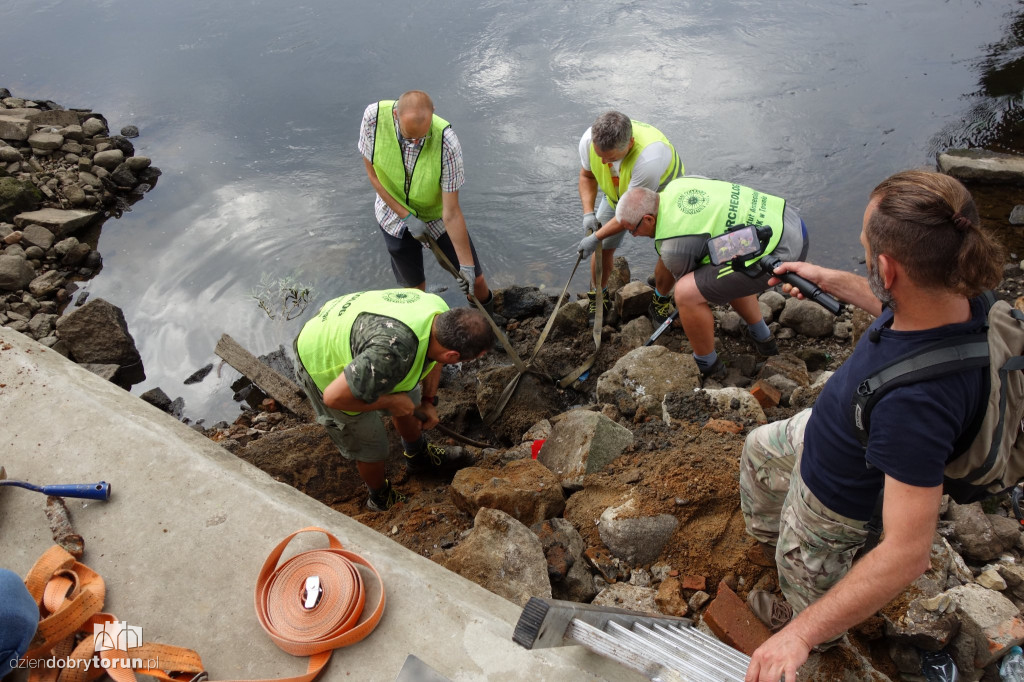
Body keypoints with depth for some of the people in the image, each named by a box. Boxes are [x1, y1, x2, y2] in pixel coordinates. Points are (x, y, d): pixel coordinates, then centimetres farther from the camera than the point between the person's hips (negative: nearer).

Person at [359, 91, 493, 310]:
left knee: (474, 280, 7)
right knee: (413, 285, 16)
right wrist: (407, 217, -19)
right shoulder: (374, 116, -27)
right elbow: (373, 174, -13)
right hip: (396, 214, 1)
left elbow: (451, 213, -28)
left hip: (437, 216, -1)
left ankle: (487, 314, 40)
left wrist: (467, 264, -24)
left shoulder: (446, 141, -34)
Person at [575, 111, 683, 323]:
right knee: (603, 248, -1)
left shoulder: (649, 157, -47)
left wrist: (596, 237, -29)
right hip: (617, 195, 4)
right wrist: (588, 212, -21)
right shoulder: (589, 140, -30)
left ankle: (661, 299, 17)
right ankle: (597, 296, 24)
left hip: (660, 194, -4)